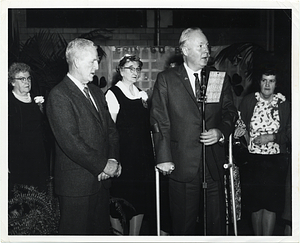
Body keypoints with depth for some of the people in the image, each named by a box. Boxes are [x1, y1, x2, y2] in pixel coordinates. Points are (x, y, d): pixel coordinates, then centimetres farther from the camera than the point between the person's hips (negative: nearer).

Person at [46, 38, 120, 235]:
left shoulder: (96, 92, 15)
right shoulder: (59, 95, -12)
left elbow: (111, 128, 15)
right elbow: (70, 141, -20)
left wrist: (113, 160, -3)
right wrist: (102, 165, -15)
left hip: (101, 180, 8)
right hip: (77, 183, -7)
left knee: (101, 230, 15)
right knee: (77, 233, 3)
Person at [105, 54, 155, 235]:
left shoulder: (142, 95, 13)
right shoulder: (113, 94, -7)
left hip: (144, 156, 6)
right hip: (123, 155, -6)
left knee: (141, 199, 9)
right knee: (120, 200, 2)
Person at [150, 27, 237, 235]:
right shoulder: (166, 79, 2)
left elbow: (229, 112, 13)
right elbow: (160, 121, -2)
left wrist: (222, 131, -8)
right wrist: (164, 157, -8)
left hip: (214, 163, 2)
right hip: (181, 164, -2)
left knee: (217, 221, 7)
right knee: (184, 224, 7)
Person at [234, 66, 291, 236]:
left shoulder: (284, 104, 2)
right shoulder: (248, 101, 2)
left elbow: (289, 133, 2)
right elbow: (240, 126, 7)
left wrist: (271, 137, -12)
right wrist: (242, 131, -14)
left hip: (276, 160, 0)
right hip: (253, 160, 1)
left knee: (271, 204, -2)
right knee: (255, 203, 7)